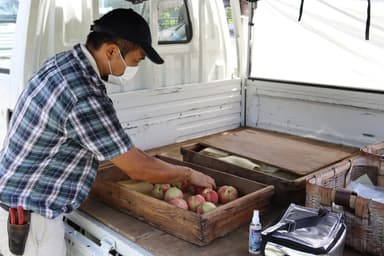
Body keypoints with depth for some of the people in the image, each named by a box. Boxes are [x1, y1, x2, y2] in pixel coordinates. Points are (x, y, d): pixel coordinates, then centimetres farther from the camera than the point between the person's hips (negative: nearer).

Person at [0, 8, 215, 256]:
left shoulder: (65, 62, 0)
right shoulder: (84, 98, -30)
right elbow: (137, 169, -21)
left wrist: (144, 159, 13)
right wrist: (190, 174, -7)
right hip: (28, 216, -9)